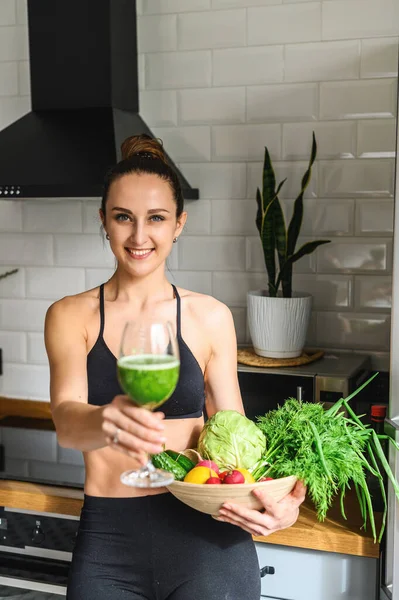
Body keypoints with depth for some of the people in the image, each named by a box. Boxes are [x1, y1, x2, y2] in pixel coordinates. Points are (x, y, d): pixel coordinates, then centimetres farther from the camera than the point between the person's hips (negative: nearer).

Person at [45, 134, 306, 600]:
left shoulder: (210, 317, 0)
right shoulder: (70, 316, -1)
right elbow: (66, 420, -15)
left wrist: (274, 500, -17)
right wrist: (105, 423, -38)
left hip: (206, 538, 0)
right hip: (107, 540, 1)